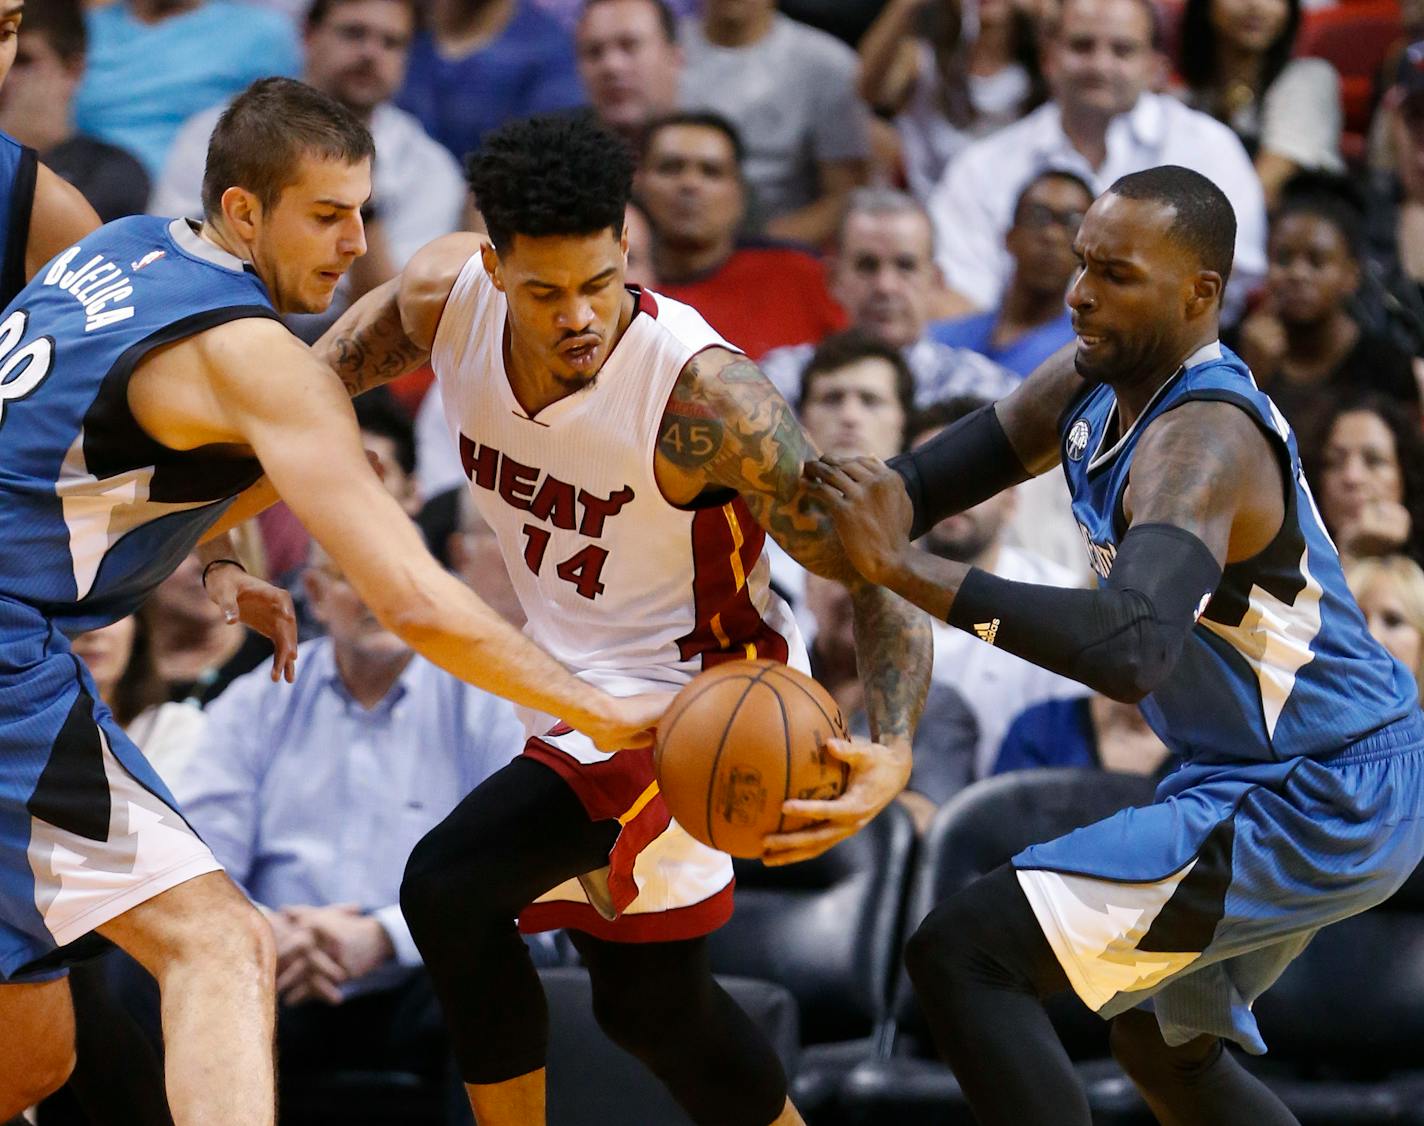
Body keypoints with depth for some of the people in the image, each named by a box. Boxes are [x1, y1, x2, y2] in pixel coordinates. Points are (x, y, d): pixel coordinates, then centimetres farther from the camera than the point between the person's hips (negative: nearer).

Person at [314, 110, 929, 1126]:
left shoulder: (706, 395, -32)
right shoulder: (449, 296, -16)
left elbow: (874, 573, -27)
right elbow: (317, 382, 8)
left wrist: (893, 753, -42)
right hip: (578, 679, 7)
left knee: (449, 886, -22)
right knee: (652, 1000, 17)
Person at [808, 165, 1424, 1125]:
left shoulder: (1202, 443, -26)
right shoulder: (1092, 384, 2)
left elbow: (1130, 649, -43)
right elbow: (946, 472, 15)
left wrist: (906, 566, -42)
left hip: (1314, 808, -10)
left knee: (964, 956, -16)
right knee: (1160, 1038, 29)